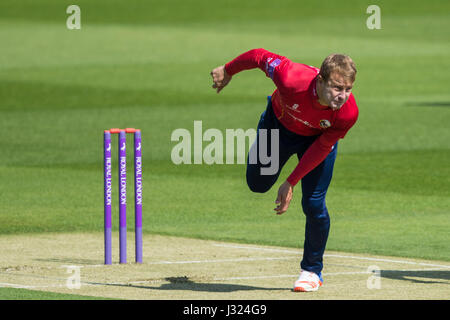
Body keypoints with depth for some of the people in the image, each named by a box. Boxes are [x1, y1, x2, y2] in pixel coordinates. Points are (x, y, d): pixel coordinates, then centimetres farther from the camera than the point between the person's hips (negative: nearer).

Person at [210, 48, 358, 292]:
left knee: (314, 204, -9)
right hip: (280, 124, 1)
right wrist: (227, 71, -7)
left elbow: (322, 148, -23)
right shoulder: (292, 79, -44)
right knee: (258, 185, 16)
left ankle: (312, 270, 14)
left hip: (317, 137, 0)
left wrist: (291, 183, -17)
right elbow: (260, 56, -26)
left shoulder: (348, 112, -38)